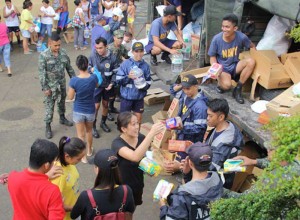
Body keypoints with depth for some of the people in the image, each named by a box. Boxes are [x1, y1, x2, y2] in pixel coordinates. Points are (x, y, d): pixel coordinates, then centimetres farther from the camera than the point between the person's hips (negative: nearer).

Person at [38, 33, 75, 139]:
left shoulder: (63, 52, -3)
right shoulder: (44, 55, -18)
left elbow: (69, 68, 7)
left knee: (62, 102, 22)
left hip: (62, 84, 5)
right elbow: (41, 73, -17)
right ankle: (48, 126, 16)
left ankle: (62, 118, 45)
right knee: (49, 106, 3)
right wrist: (45, 88, -18)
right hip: (50, 85, -5)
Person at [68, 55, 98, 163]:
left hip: (78, 111, -2)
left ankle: (83, 157, 23)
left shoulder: (74, 80, -23)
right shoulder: (94, 77, -16)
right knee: (89, 131, 26)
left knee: (81, 135, 14)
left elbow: (70, 97, -12)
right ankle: (89, 150, 45)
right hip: (90, 111, 2)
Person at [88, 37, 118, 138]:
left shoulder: (112, 57, -13)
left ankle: (103, 122, 40)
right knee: (96, 106, 0)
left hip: (107, 85, 2)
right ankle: (93, 127, 17)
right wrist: (90, 69, -21)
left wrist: (112, 83, -14)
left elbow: (115, 72, -4)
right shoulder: (93, 55, -14)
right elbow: (88, 66, 2)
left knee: (105, 104, 18)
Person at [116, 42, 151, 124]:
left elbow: (149, 82, 1)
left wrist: (143, 86, -20)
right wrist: (128, 77, -26)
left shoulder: (146, 65, -3)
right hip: (127, 96, -2)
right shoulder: (125, 64, -10)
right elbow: (118, 80, -10)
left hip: (139, 96, 2)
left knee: (138, 117, 16)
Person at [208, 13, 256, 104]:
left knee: (251, 61, -28)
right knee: (226, 85, -34)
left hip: (235, 66, 3)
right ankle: (220, 83, 8)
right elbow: (212, 57, -6)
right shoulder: (217, 39, -19)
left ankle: (238, 90, -12)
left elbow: (252, 47, 6)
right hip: (222, 68, -3)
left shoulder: (241, 37, -16)